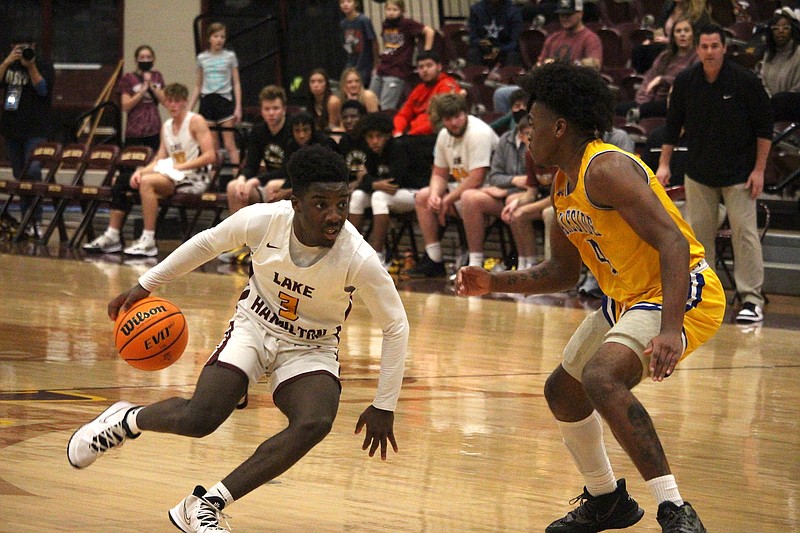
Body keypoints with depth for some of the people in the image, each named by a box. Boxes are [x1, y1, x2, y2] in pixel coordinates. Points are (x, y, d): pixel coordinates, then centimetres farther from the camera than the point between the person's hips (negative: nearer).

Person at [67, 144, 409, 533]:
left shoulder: (359, 259, -27)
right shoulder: (264, 220, -22)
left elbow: (395, 327, -13)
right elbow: (208, 243, 0)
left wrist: (384, 406, -9)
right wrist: (146, 285, 4)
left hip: (311, 351, 0)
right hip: (254, 327, 0)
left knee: (315, 424, -31)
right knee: (199, 417, -22)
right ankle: (125, 420, 14)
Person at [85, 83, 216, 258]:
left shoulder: (195, 121, -6)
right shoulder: (166, 126, 16)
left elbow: (210, 156, -15)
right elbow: (160, 160, 12)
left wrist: (180, 166, -19)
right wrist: (141, 171, -7)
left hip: (193, 179, -8)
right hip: (172, 177, 8)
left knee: (147, 182, -32)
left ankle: (148, 242, -33)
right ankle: (112, 236, 2)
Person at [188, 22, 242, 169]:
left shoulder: (230, 56, 2)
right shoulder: (202, 58, 8)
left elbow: (236, 83, 3)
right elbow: (198, 86, 14)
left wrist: (238, 107, -6)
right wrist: (189, 108, 9)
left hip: (224, 100, -2)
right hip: (207, 101, 3)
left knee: (229, 145, -7)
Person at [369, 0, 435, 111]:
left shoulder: (407, 23, -8)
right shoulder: (386, 24, 11)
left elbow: (429, 31, -11)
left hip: (397, 72, -8)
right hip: (381, 70, 8)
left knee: (386, 109, -12)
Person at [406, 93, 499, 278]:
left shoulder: (478, 132, -23)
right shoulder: (444, 136, 4)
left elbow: (476, 180, -27)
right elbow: (439, 174, 12)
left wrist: (447, 201, -17)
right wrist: (434, 195, -11)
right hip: (461, 188, 9)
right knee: (422, 197, 6)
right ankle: (433, 261, 4)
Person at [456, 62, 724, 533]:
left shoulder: (605, 170, -21)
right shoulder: (564, 185, 10)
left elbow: (673, 242, -30)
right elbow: (563, 271, 22)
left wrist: (669, 331, -40)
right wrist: (496, 283, 8)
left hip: (682, 293, -11)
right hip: (629, 298, 11)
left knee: (601, 376, -33)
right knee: (562, 392, 20)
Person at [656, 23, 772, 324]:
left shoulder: (745, 81, -12)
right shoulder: (685, 82, -3)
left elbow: (764, 126, -6)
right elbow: (673, 124, 9)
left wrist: (759, 169, -8)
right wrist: (664, 164, 5)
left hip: (739, 172, -3)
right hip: (699, 172, 3)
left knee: (744, 231, -8)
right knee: (698, 231, 4)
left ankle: (752, 299, -6)